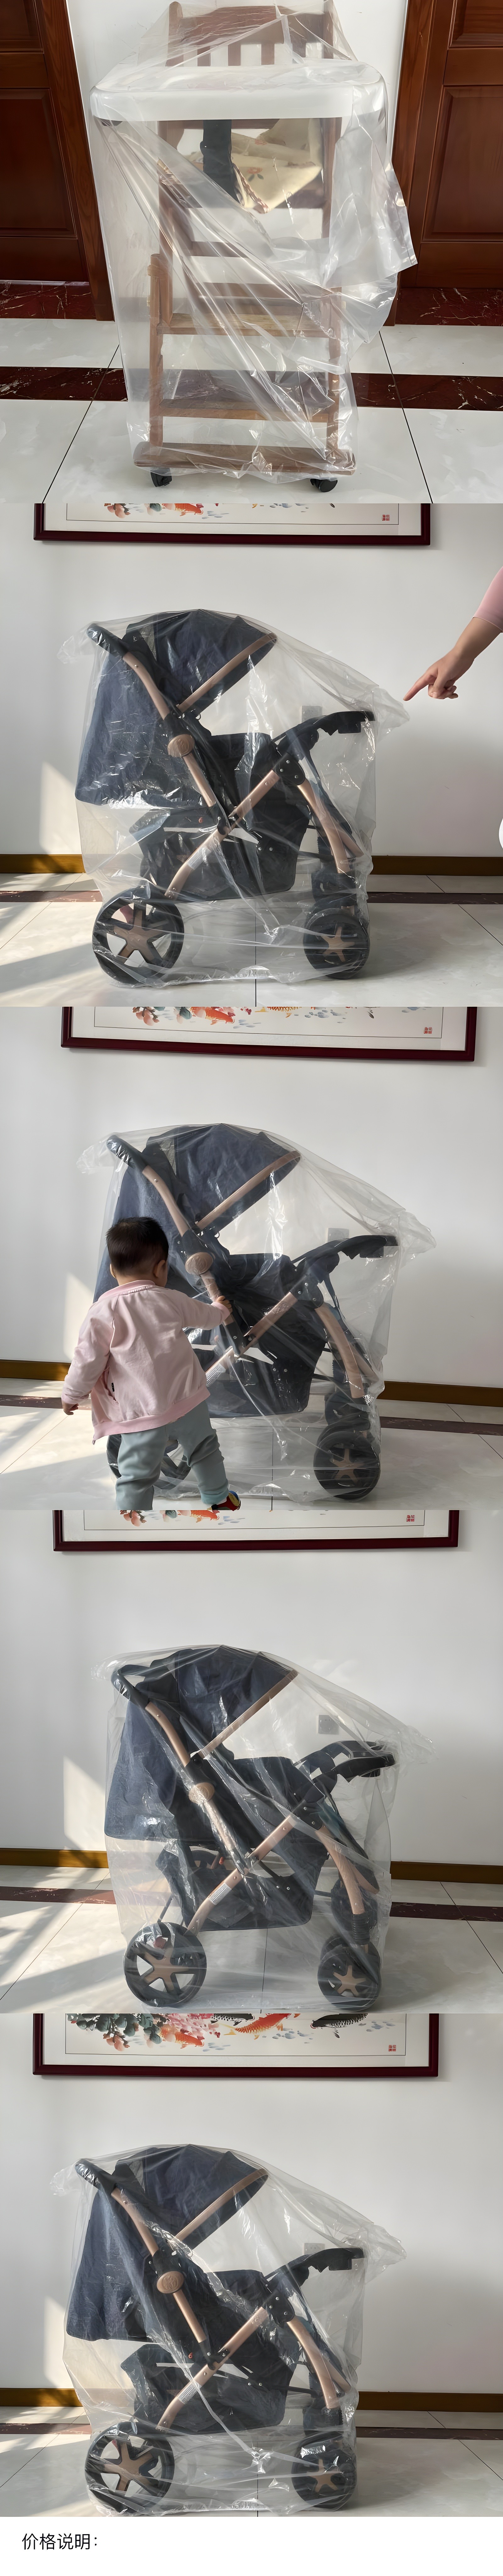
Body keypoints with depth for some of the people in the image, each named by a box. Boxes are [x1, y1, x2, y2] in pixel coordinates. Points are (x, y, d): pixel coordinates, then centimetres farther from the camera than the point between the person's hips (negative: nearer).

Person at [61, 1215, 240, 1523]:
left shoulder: (103, 1312, -13)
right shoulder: (172, 1300, 1)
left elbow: (88, 1361, -14)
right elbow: (206, 1315, 22)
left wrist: (71, 1396, 4)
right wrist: (221, 1309, 47)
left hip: (140, 1415, -4)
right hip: (189, 1400, 4)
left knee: (136, 1475, 5)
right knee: (205, 1451, 27)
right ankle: (220, 1499, 44)